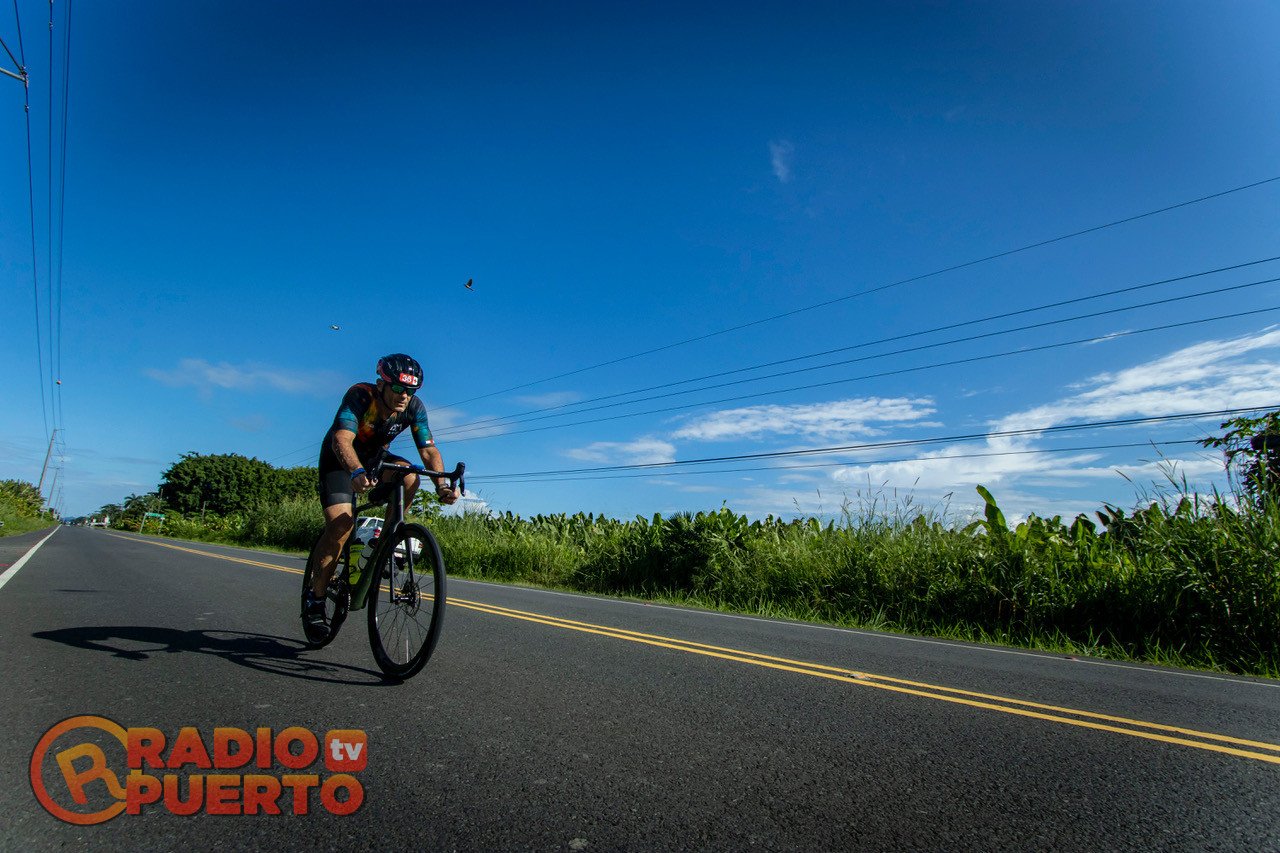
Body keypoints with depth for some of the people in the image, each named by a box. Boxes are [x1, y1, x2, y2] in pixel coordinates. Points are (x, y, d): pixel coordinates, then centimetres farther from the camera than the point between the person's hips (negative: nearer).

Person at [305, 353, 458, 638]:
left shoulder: (414, 407, -19)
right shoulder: (359, 395, -31)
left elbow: (429, 450, -22)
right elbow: (342, 439, -45)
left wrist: (441, 485, -40)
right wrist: (356, 473, -64)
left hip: (375, 459, 4)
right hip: (339, 460, -4)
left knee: (409, 477, -29)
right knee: (341, 524, -22)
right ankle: (314, 599, -5)